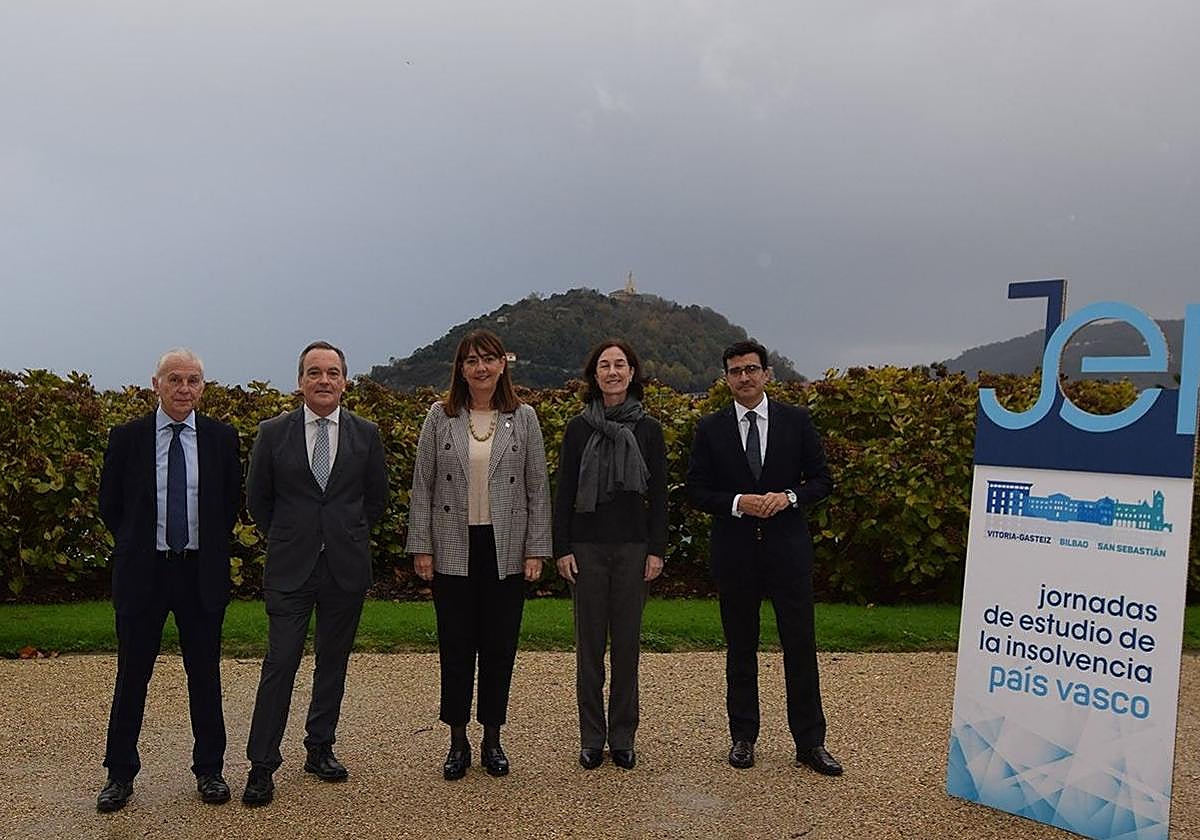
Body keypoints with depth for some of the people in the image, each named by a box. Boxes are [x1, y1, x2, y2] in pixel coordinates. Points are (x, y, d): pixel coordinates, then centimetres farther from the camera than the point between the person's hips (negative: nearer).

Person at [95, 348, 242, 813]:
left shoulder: (222, 438, -1)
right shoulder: (127, 438, -2)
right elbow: (109, 504, 7)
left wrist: (210, 546, 7)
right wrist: (137, 546, 9)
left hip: (202, 573, 1)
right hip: (143, 571, 0)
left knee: (205, 675, 10)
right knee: (131, 676, 10)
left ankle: (209, 770, 23)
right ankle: (120, 774, 26)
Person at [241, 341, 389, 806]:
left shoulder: (366, 433, 2)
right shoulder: (273, 432, -1)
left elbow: (376, 497, 12)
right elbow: (257, 498, 9)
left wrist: (350, 536, 10)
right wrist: (285, 539, 9)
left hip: (346, 567, 2)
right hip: (289, 568, -1)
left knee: (333, 662, 11)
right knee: (280, 663, -2)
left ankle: (320, 749, 27)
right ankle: (262, 765, 9)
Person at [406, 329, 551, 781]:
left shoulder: (523, 418, 2)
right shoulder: (440, 417, 2)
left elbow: (537, 488, 2)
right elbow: (422, 485, 2)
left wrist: (536, 549, -2)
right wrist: (421, 547, -2)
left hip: (506, 550, 0)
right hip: (453, 550, 0)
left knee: (499, 646, 8)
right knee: (456, 646, 7)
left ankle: (492, 740, 24)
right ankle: (458, 741, 23)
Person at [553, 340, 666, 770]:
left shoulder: (648, 429, 3)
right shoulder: (578, 428, 3)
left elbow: (658, 493, 3)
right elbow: (564, 492, 3)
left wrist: (657, 549, -3)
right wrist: (562, 549, -3)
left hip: (633, 545, 0)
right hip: (587, 545, 0)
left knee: (627, 640, 6)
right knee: (590, 641, 6)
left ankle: (623, 737, 19)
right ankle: (591, 737, 18)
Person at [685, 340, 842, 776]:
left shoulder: (796, 421, 3)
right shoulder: (710, 429, 3)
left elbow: (821, 480, 5)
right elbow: (697, 491, 2)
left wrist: (789, 497, -15)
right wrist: (737, 503, -15)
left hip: (787, 547, 0)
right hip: (735, 551, 0)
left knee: (800, 645, 3)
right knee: (740, 648, 10)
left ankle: (810, 742, 16)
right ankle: (743, 737, 24)